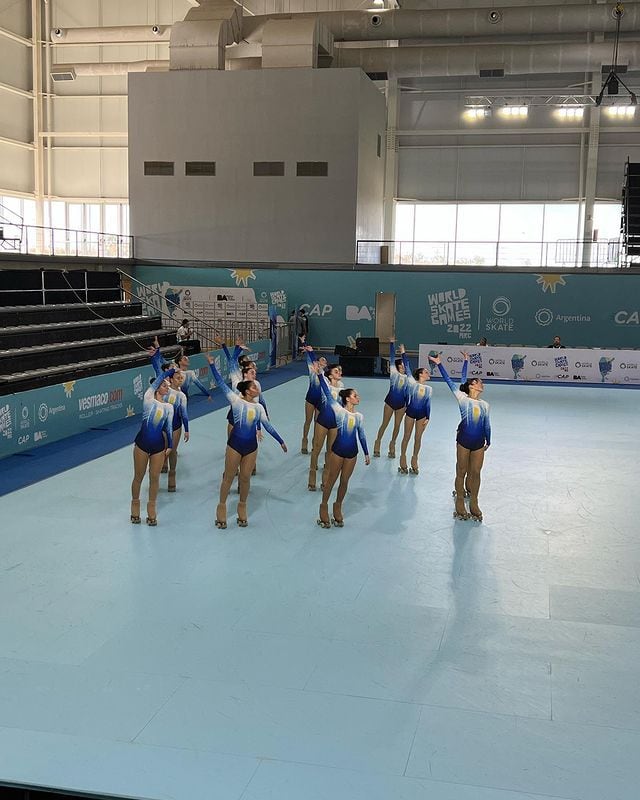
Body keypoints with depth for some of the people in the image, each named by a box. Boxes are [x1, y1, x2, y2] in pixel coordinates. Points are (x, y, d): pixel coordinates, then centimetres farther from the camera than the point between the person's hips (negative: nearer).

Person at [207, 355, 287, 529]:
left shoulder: (259, 407, 7)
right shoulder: (236, 401, -6)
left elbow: (268, 425, 12)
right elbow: (221, 383, -8)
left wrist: (280, 441, 11)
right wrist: (212, 364, -11)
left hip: (251, 446, 4)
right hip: (235, 444, -4)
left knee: (245, 478, 11)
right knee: (229, 477, 6)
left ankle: (242, 508, 27)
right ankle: (222, 507, 19)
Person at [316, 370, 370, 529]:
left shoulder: (359, 416, 6)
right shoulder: (338, 410, -8)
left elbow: (362, 436, 14)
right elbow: (328, 393, -15)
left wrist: (366, 454, 17)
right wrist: (321, 375, -22)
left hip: (352, 453, 4)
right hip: (337, 450, -4)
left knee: (344, 481, 13)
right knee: (331, 480, 7)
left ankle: (338, 507, 29)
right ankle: (324, 507, 21)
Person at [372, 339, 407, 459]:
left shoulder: (406, 378, 6)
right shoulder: (393, 373, -5)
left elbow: (406, 393, 10)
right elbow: (392, 358, -11)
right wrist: (392, 344, -15)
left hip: (401, 404, 4)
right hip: (390, 402, -4)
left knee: (397, 425, 11)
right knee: (384, 424, 6)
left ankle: (392, 444, 27)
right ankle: (378, 441, 21)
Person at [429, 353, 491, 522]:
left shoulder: (485, 405, 9)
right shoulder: (462, 399, -3)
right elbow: (449, 381, -7)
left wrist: (488, 441, 24)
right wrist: (439, 364, -11)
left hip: (479, 443, 4)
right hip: (464, 440, -4)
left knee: (475, 473, 9)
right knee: (461, 472, 5)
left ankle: (473, 504, 20)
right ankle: (459, 503, 15)